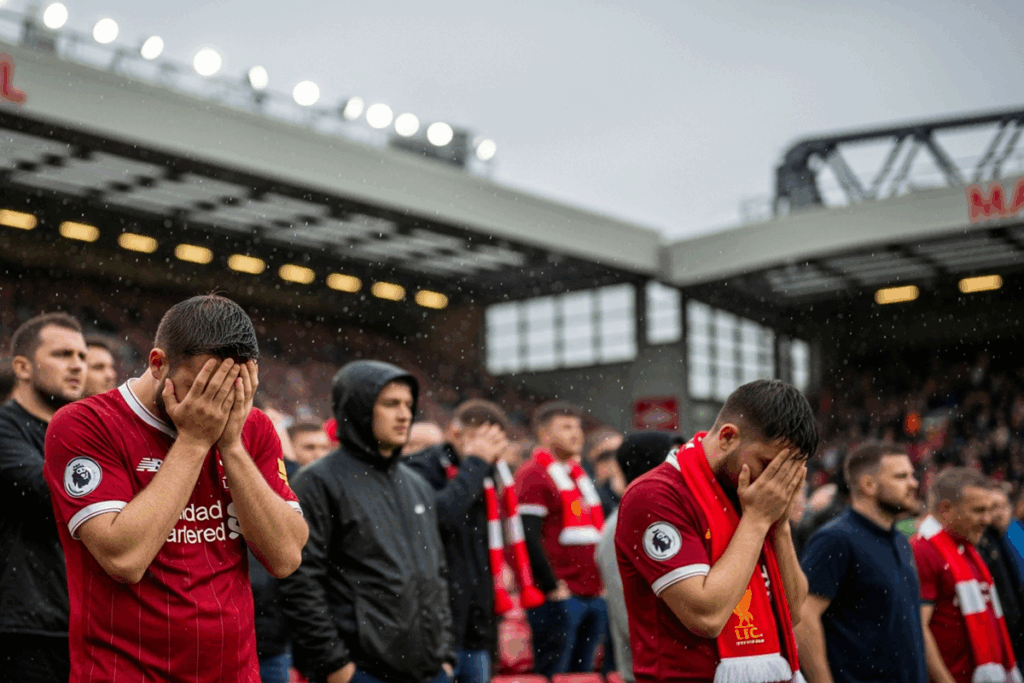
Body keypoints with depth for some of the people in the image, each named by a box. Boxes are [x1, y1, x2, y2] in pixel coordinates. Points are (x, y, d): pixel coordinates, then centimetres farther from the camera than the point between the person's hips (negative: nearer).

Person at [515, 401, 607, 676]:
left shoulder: (581, 475, 20)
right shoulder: (534, 475, -7)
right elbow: (527, 537, -16)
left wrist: (601, 582, 16)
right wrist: (552, 587, -16)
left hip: (593, 597, 9)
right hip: (558, 598, -8)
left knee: (583, 672, 12)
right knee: (552, 674, -4)